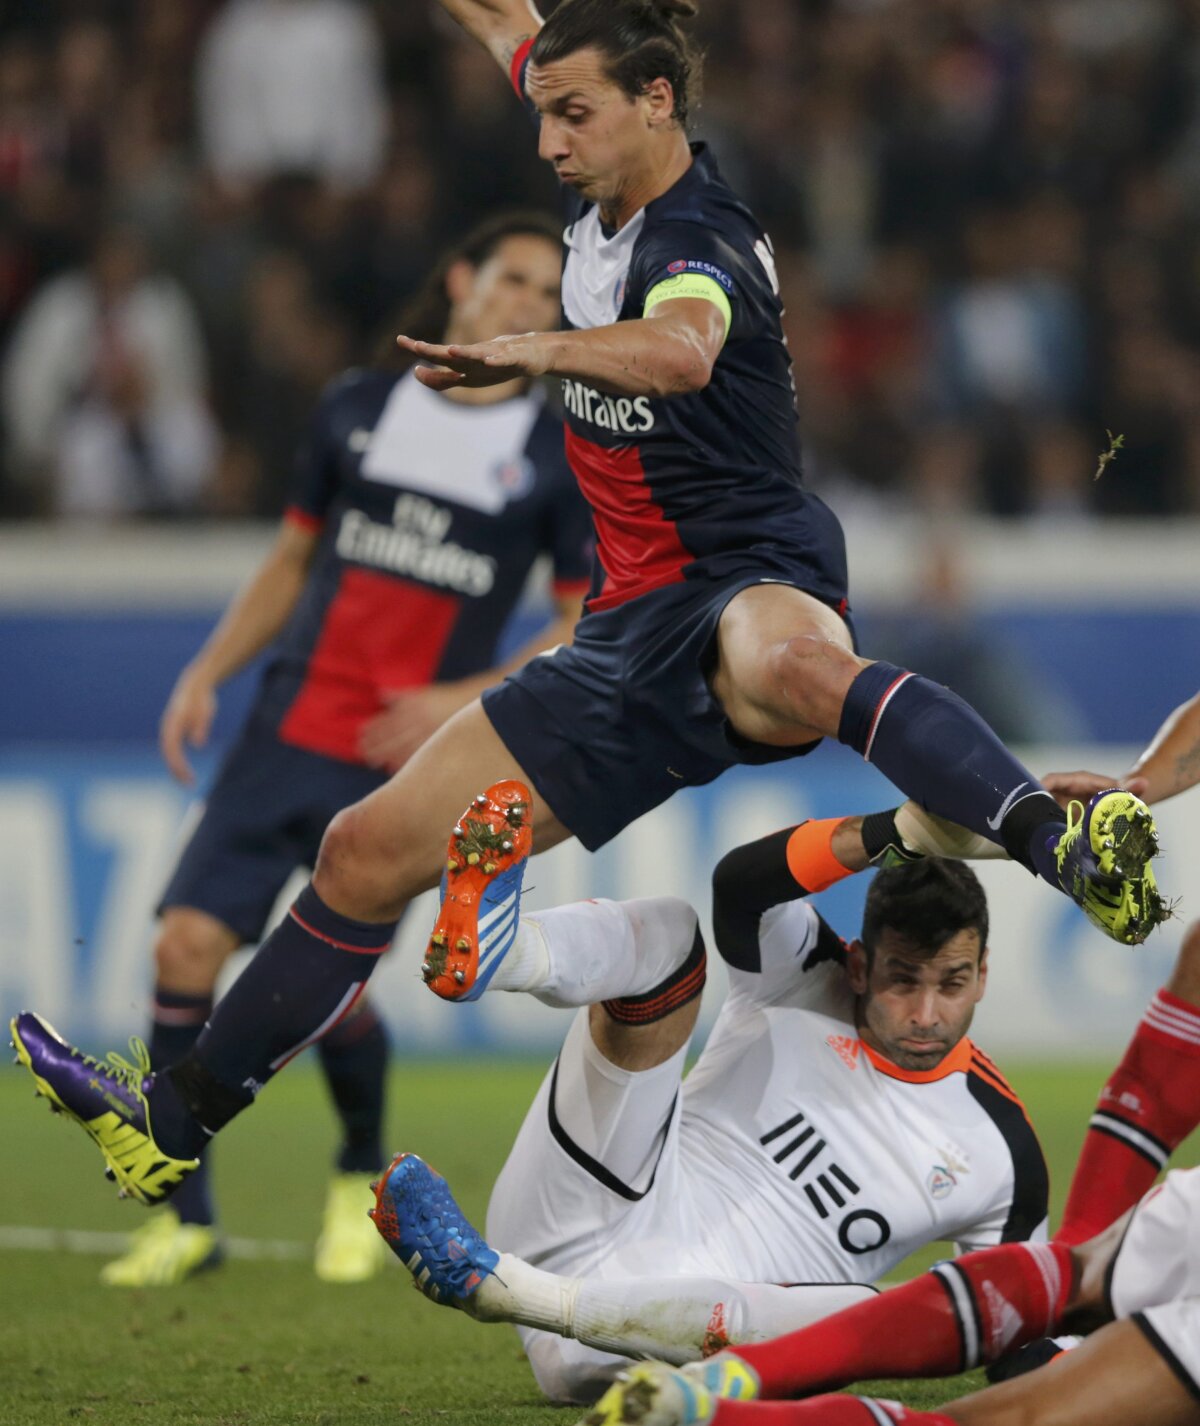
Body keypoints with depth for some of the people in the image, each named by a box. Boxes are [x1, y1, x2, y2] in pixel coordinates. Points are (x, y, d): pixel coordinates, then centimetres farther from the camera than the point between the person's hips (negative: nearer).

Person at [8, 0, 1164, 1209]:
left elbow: (680, 348, -44)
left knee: (787, 663, -48)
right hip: (629, 633, 9)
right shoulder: (604, 198, 10)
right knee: (369, 851, 6)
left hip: (750, 578, -9)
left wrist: (534, 351, -58)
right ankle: (176, 1120, 17)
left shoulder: (699, 241, -16)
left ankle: (1066, 847, -58)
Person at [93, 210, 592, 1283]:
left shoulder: (560, 460, 3)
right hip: (288, 730, 3)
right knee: (188, 942, -11)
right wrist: (208, 672, 7)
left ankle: (364, 1176, 20)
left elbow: (587, 629, 2)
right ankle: (187, 1216, -1)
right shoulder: (360, 408, 11)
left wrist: (466, 700, -12)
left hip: (407, 764, -3)